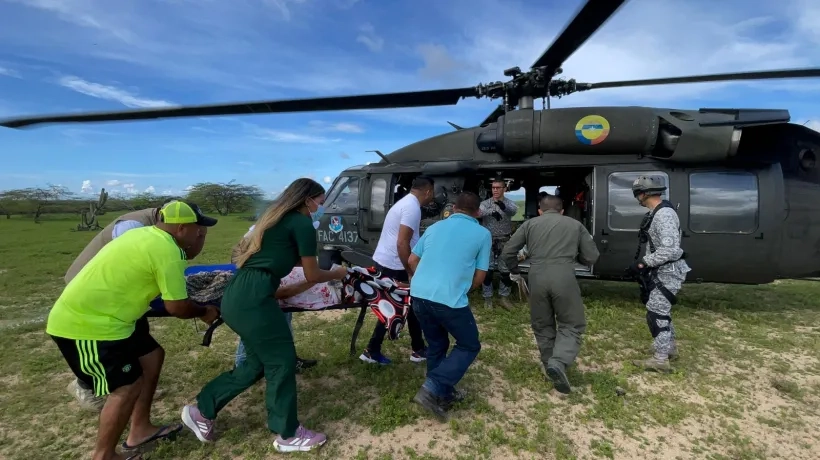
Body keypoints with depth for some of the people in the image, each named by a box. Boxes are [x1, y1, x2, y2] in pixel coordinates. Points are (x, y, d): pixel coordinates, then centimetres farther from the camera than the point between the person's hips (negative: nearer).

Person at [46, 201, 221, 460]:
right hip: (85, 324, -10)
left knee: (152, 356, 14)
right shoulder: (167, 251, -23)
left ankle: (140, 430, 27)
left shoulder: (148, 236, 8)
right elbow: (176, 307, -18)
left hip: (88, 313, 10)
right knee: (128, 386, -4)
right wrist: (205, 312, 0)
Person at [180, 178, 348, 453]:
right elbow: (312, 276, 0)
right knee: (282, 363, 5)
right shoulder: (302, 224, -6)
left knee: (256, 364, 21)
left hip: (237, 296, 9)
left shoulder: (277, 219, 20)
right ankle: (288, 435, 20)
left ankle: (201, 411, 33)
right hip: (253, 299, -9)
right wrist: (336, 274, 18)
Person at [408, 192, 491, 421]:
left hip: (418, 295, 6)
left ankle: (442, 393, 33)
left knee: (436, 344, 24)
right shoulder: (483, 234, 5)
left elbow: (412, 260, 18)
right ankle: (432, 388, 3)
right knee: (470, 346, 15)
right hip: (449, 299, -5)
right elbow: (479, 276, 5)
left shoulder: (435, 227, 16)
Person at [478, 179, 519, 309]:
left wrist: (503, 206, -47)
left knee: (506, 270, 6)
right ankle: (488, 297, 17)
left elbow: (514, 210, -24)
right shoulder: (485, 203, 0)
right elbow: (479, 212, -22)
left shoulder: (509, 203, 0)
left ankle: (504, 297, 21)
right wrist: (492, 211, -43)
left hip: (504, 242, 1)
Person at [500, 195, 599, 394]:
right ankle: (558, 362, -9)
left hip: (537, 278, 1)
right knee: (572, 324, 12)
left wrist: (514, 272, 27)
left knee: (542, 326, 19)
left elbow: (507, 252, 9)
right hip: (564, 278, -1)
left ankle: (550, 365, 25)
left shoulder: (530, 223, 15)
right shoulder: (575, 224, 16)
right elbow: (592, 257, 16)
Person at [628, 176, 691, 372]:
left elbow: (671, 250, -30)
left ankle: (661, 360, 4)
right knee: (661, 310, 21)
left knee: (655, 313, -5)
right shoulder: (656, 213, 9)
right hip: (661, 271, 10)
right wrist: (644, 261, 12)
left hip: (668, 272, -10)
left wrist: (644, 262, -23)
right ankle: (670, 348, 37)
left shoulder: (664, 214, -23)